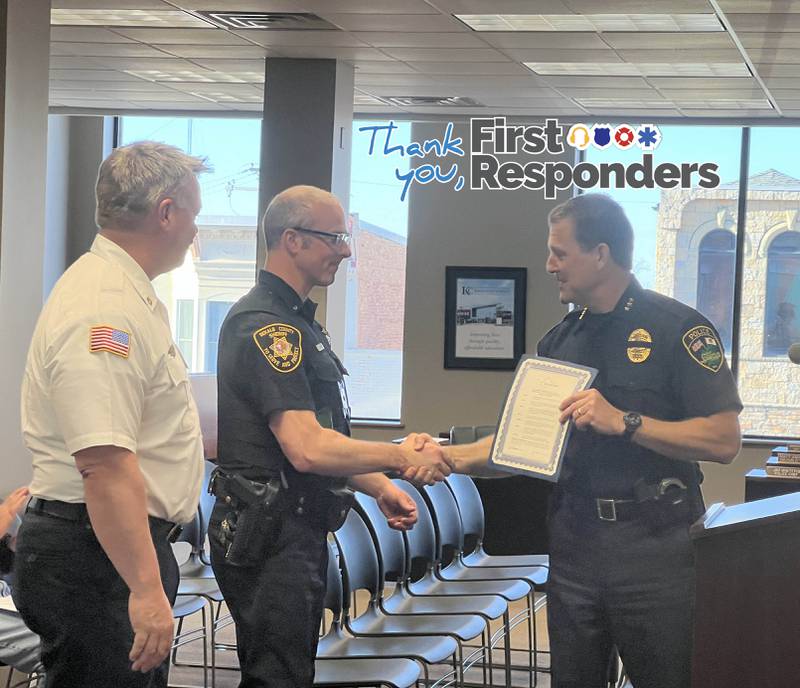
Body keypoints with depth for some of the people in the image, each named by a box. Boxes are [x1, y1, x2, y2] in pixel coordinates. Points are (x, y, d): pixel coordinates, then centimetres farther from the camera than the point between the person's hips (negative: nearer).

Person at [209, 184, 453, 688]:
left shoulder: (296, 321, 17)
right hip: (270, 535, -11)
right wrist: (401, 457, -16)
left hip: (300, 531, 11)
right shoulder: (266, 325, -17)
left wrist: (379, 487, 11)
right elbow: (306, 448, -26)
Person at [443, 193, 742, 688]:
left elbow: (724, 440, -16)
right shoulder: (559, 341, 12)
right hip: (574, 540, 6)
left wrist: (623, 422, -22)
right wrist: (450, 457, -1)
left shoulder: (677, 328, -8)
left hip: (652, 544, -6)